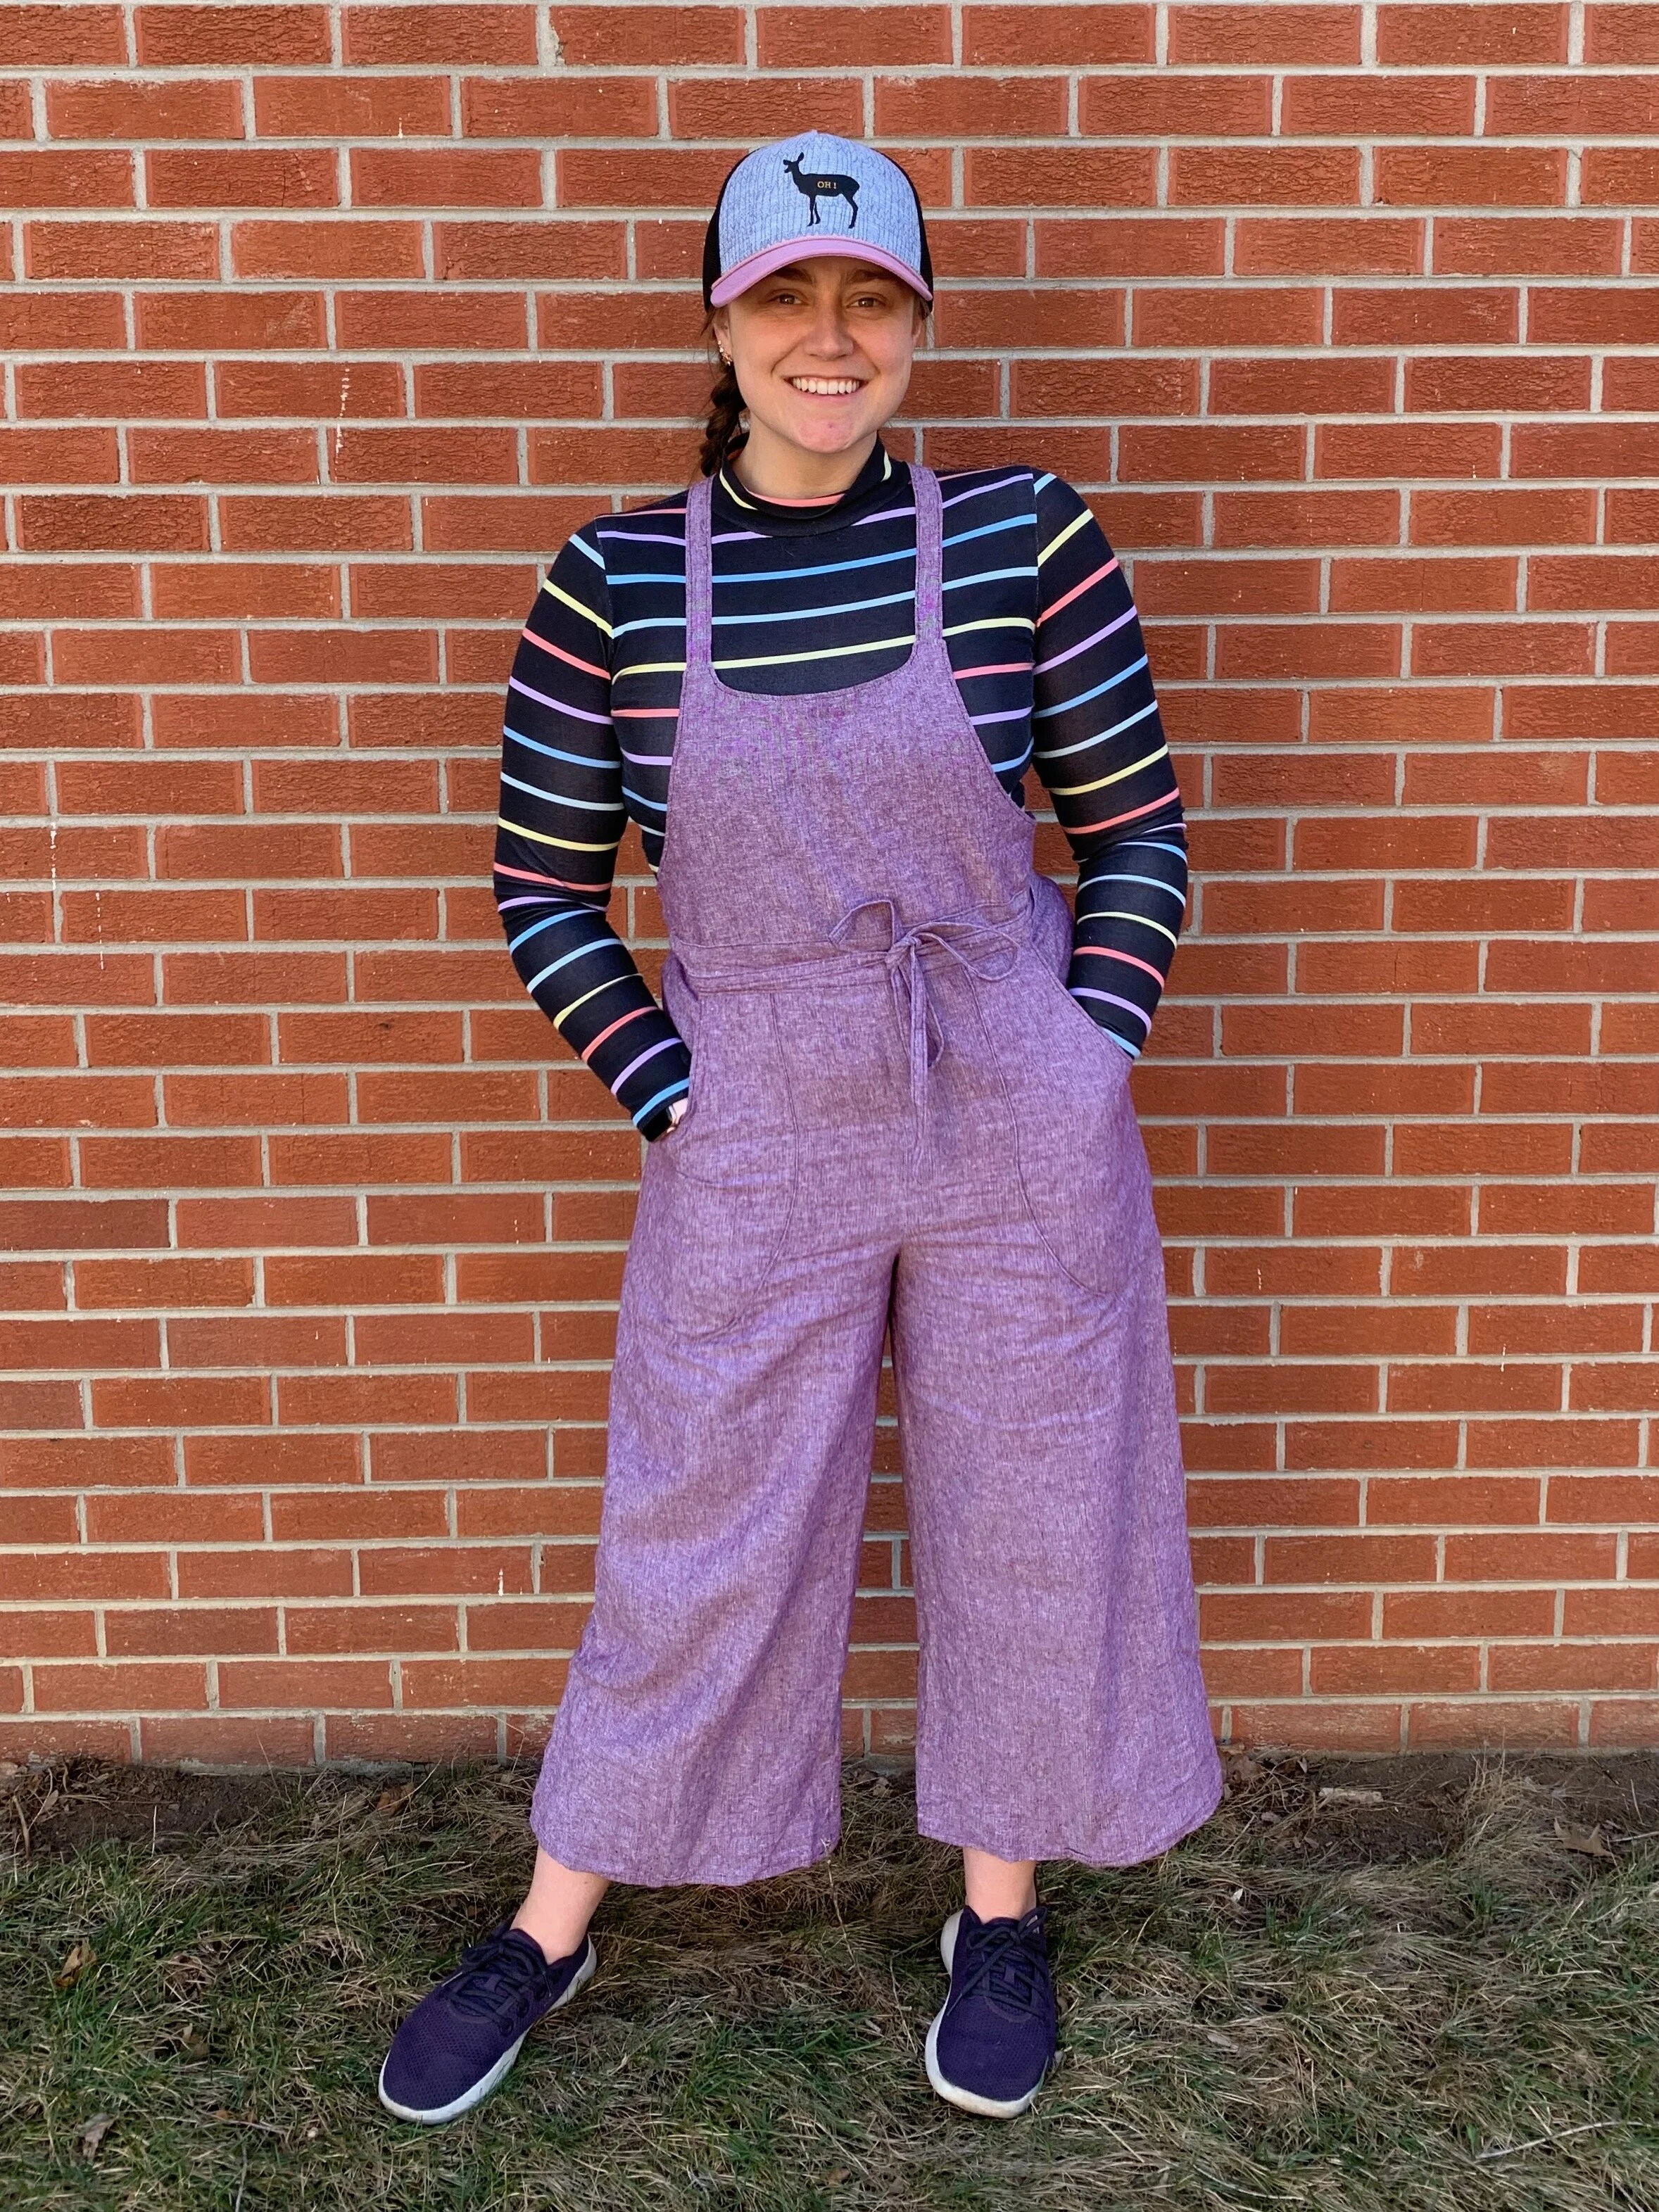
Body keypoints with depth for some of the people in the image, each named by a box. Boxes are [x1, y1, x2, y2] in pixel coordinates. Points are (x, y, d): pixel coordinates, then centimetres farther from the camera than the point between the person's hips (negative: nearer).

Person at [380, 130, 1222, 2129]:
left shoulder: (1023, 540, -5)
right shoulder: (614, 582, -4)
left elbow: (1139, 831, 3)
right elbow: (540, 886, 3)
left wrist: (1085, 1056, -4)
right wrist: (660, 1090, -4)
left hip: (1024, 1133, 1)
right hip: (753, 1144, 0)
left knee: (1026, 1521, 14)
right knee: (695, 1539, 12)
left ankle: (1000, 1910, 38)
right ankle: (549, 1929, 35)